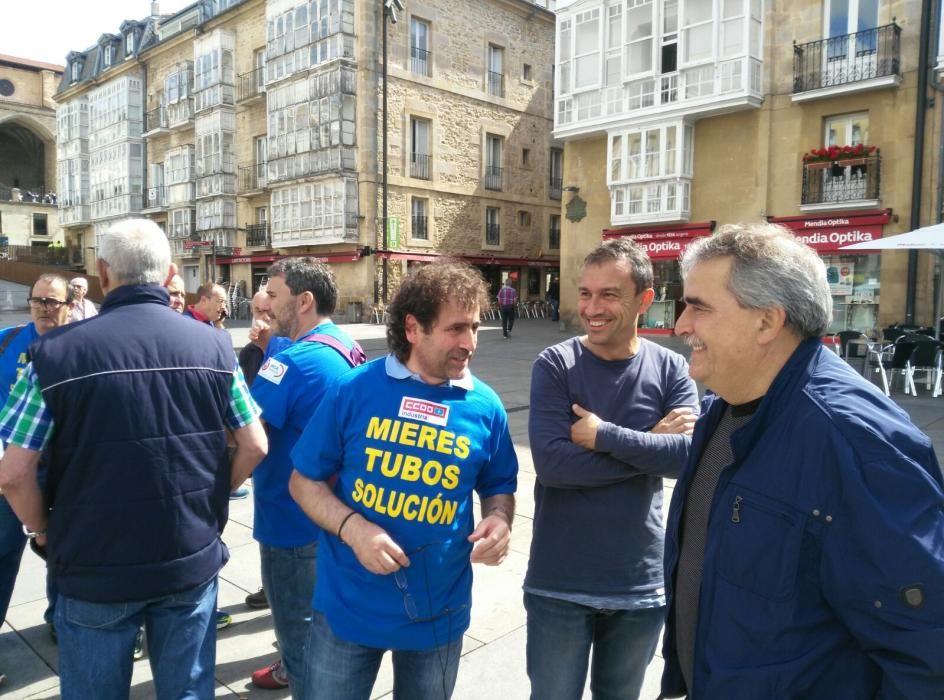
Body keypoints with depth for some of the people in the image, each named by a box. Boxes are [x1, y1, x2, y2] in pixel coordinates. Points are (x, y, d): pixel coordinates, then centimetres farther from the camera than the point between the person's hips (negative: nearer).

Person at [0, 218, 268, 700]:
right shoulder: (213, 345, -6)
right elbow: (254, 447, -2)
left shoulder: (56, 352, -13)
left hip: (95, 566, -1)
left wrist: (43, 532, 7)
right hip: (193, 559, 2)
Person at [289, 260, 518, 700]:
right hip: (347, 606, -1)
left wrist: (499, 520, -14)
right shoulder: (354, 389, -11)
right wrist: (352, 527, -21)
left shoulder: (485, 406, -6)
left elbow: (498, 487, 8)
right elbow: (304, 481, -4)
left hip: (438, 612, 2)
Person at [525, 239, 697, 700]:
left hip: (641, 584, 3)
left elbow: (692, 454, -17)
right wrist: (651, 445, -19)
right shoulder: (555, 365, -10)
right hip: (559, 584, -2)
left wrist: (603, 435, -21)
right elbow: (551, 463, -22)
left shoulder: (670, 368, -4)